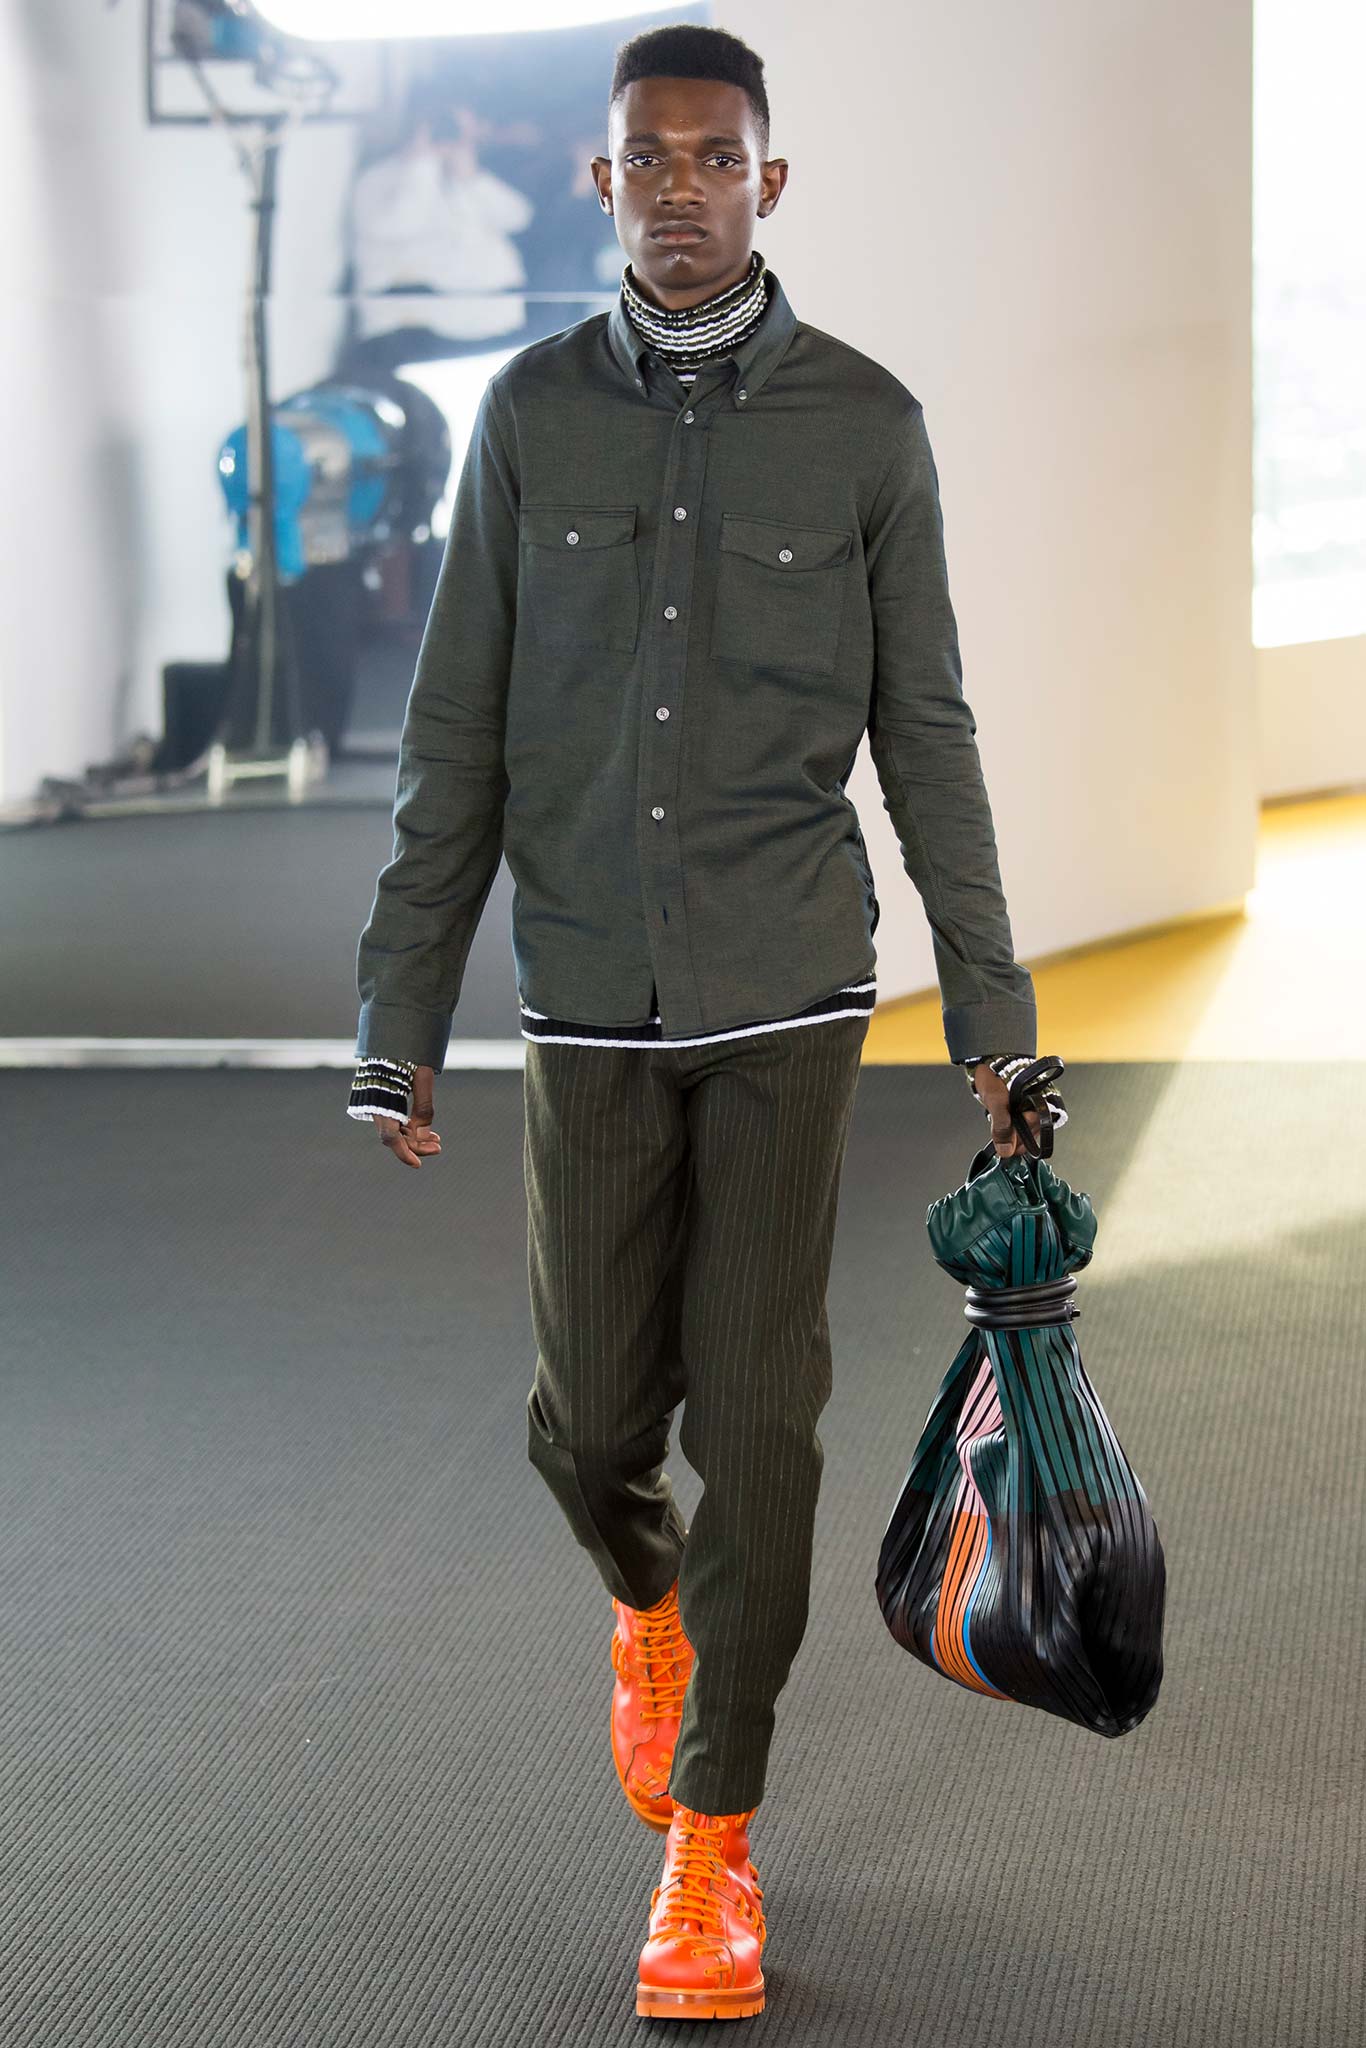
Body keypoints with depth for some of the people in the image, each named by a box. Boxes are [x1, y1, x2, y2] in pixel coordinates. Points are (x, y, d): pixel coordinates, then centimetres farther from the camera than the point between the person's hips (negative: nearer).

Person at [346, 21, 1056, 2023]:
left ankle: (712, 1840, 11)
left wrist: (993, 1014, 4)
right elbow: (457, 737, 5)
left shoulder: (864, 423, -1)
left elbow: (925, 736, 4)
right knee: (591, 1419, 7)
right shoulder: (533, 412, 3)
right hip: (591, 1009, 2)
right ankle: (651, 1599, 43)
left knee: (756, 1417, -2)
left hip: (789, 997, -1)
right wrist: (401, 1019, 2)